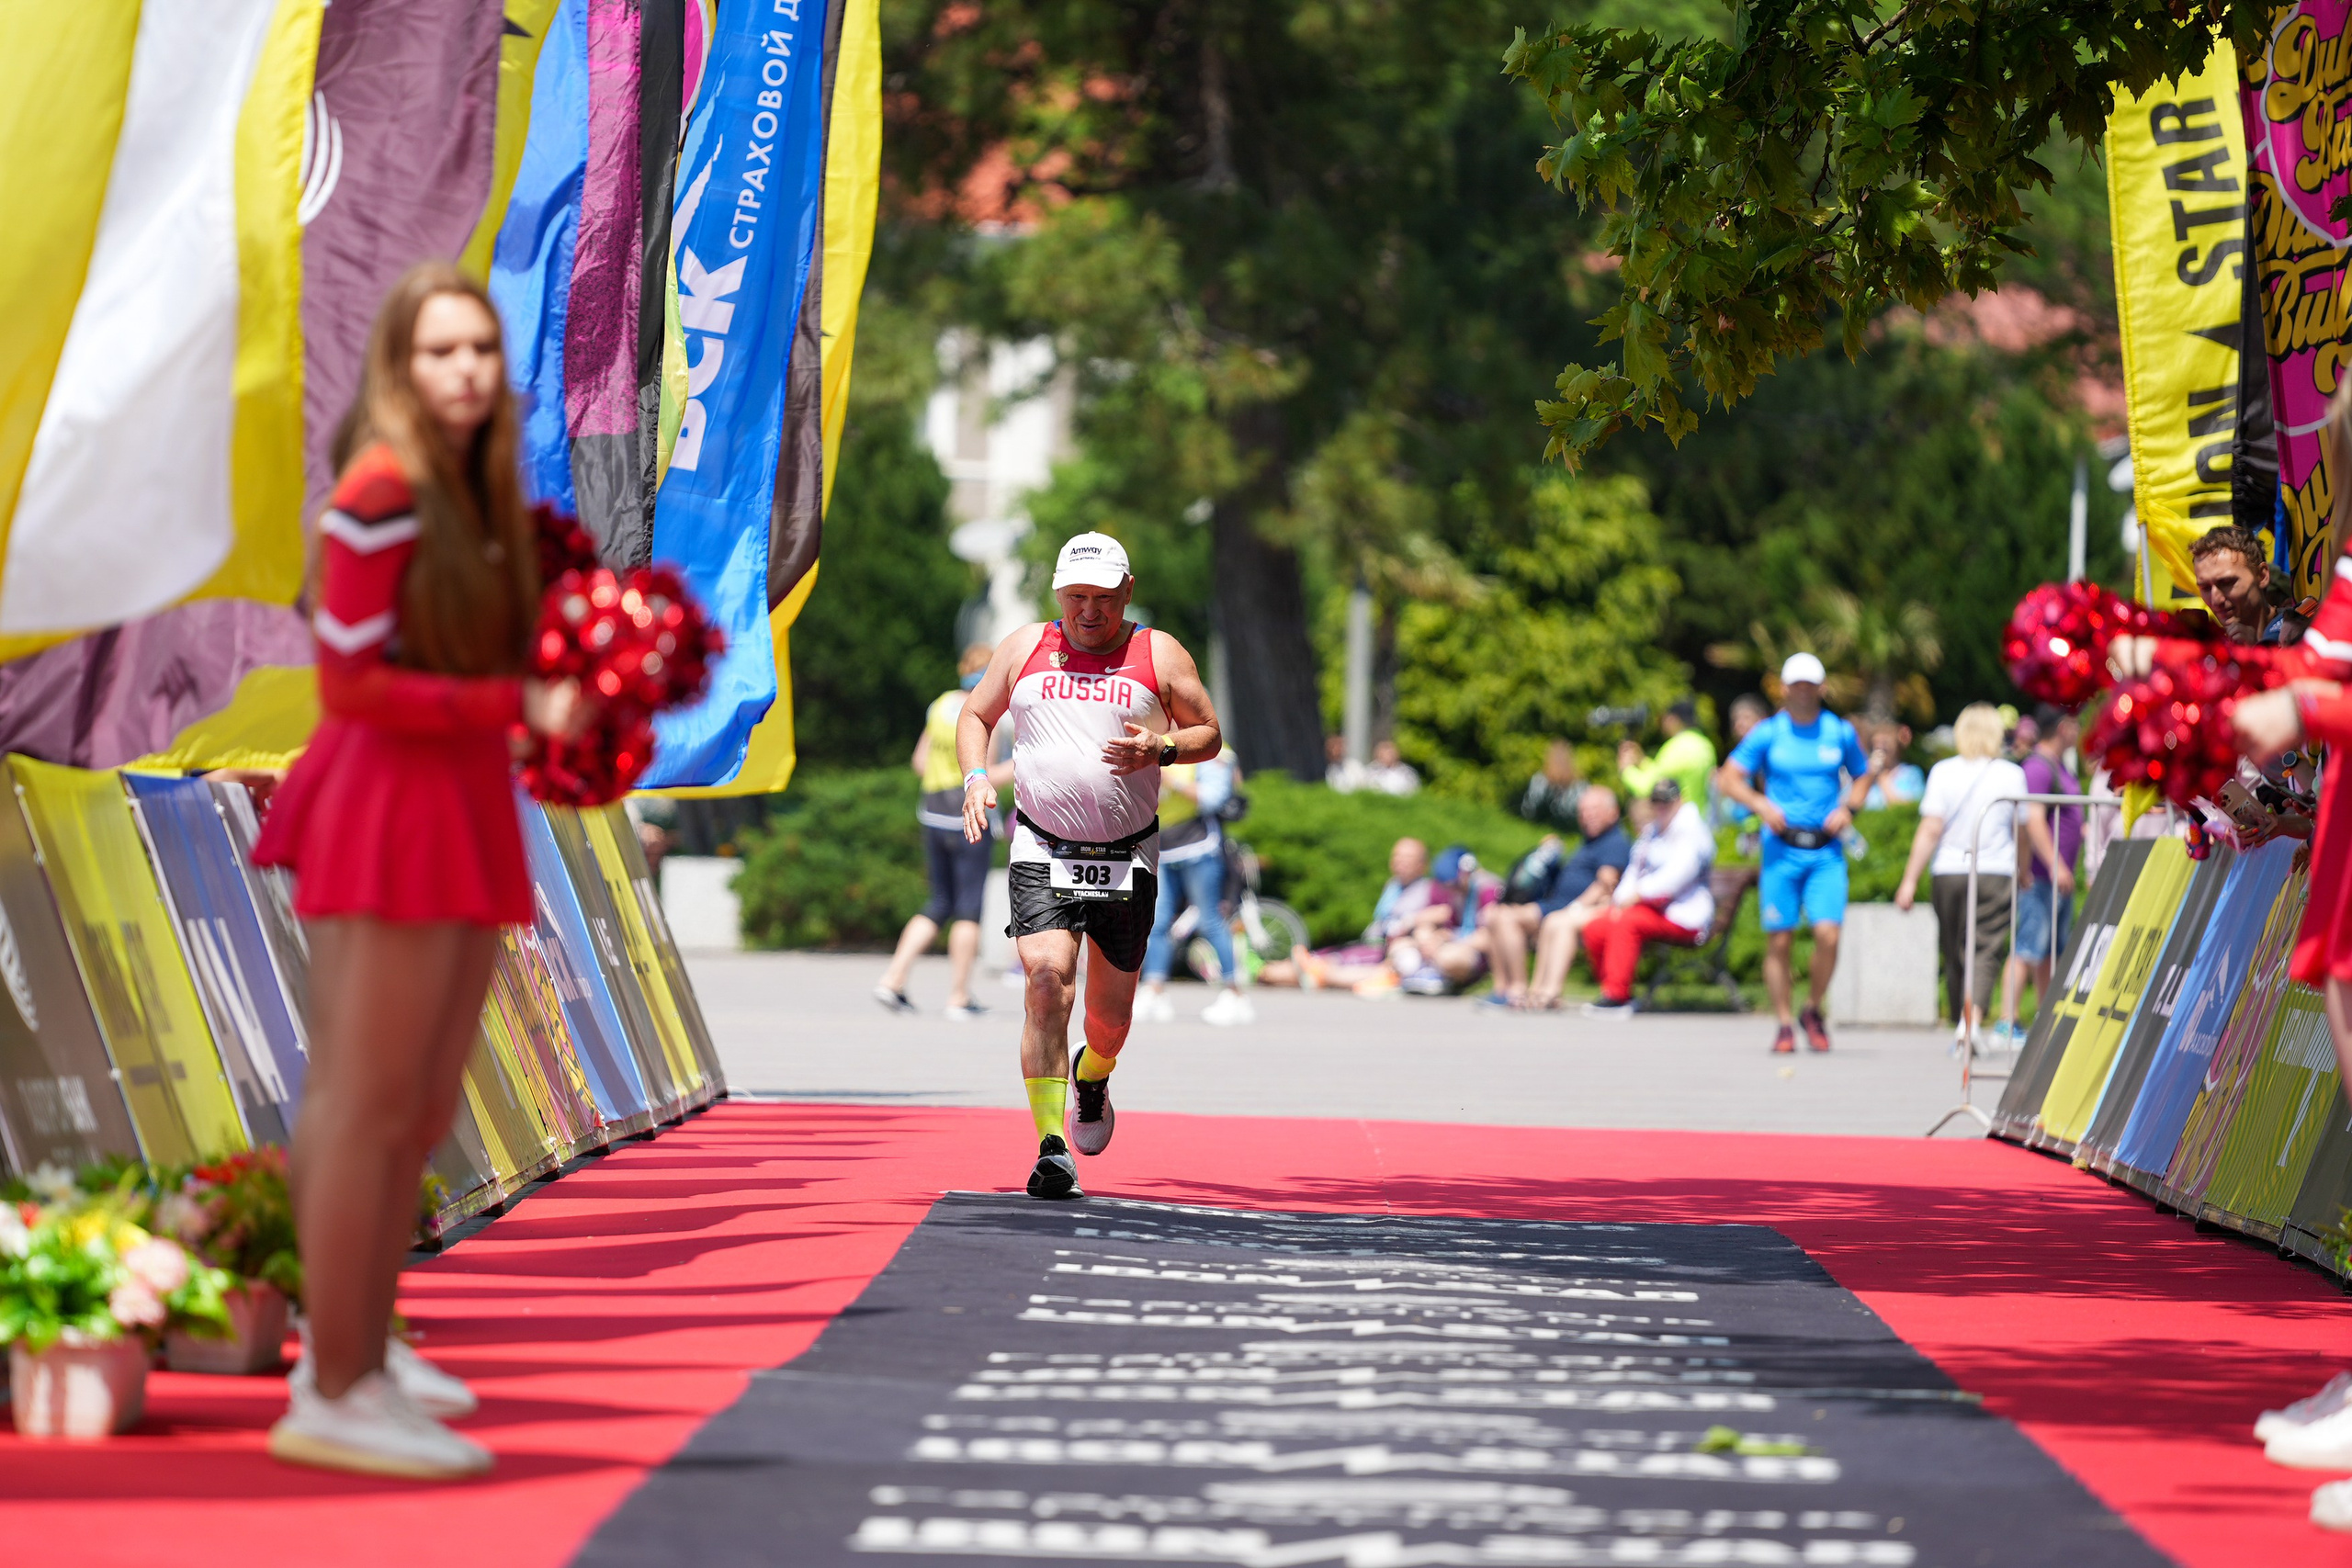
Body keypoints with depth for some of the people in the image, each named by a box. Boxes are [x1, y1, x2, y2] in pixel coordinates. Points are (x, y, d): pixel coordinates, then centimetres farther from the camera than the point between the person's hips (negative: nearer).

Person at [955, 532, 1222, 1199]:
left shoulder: (1159, 656, 3)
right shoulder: (1024, 649, 7)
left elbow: (1209, 734, 8)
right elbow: (975, 715, 18)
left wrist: (1160, 749, -13)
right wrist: (976, 776, -2)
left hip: (1128, 857, 1)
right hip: (1042, 853, -1)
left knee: (1111, 1009, 9)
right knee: (1046, 980, -21)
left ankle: (1093, 1074, 47)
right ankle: (1052, 1147, -21)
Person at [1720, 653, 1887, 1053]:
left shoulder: (1841, 733, 7)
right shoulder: (1767, 734, 3)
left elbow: (1863, 776, 20)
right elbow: (1730, 778, 4)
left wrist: (1848, 808, 1)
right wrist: (1760, 804, -14)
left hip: (1826, 851, 0)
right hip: (1781, 849, 0)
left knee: (1828, 934, -13)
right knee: (1779, 942, -2)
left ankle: (1814, 1011, 9)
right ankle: (1784, 1024, 10)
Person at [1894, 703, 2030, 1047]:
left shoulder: (1943, 772, -1)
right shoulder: (2012, 775, 2)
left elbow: (1930, 830, -6)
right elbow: (2022, 829, 11)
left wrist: (1910, 880, -3)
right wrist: (2022, 868, 30)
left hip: (1948, 873, 1)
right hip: (1995, 873, -1)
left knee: (1955, 954, 12)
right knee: (1986, 951, -7)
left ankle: (1962, 1022, 20)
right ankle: (1972, 1018, -29)